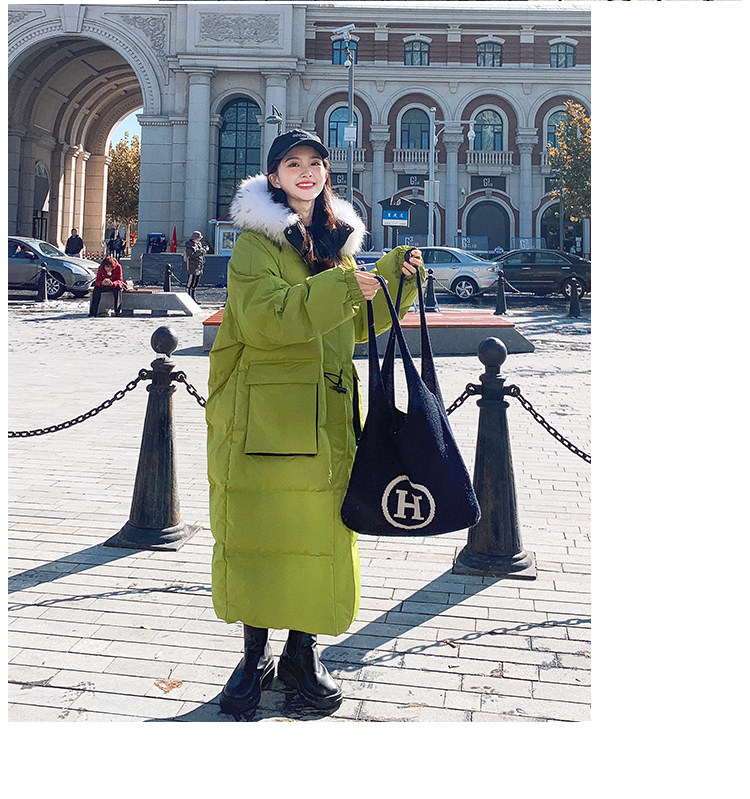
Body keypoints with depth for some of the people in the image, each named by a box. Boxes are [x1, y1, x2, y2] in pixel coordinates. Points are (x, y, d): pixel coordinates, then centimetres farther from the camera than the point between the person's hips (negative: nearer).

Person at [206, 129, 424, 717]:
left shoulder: (337, 242, 17)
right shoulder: (256, 242, -2)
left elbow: (358, 324, 18)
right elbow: (263, 319, -18)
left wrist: (396, 276, 6)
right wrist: (339, 288, -22)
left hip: (328, 415, 5)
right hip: (263, 414, -5)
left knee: (322, 532, 4)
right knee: (258, 529, 1)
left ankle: (303, 653, 22)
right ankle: (255, 656, 19)